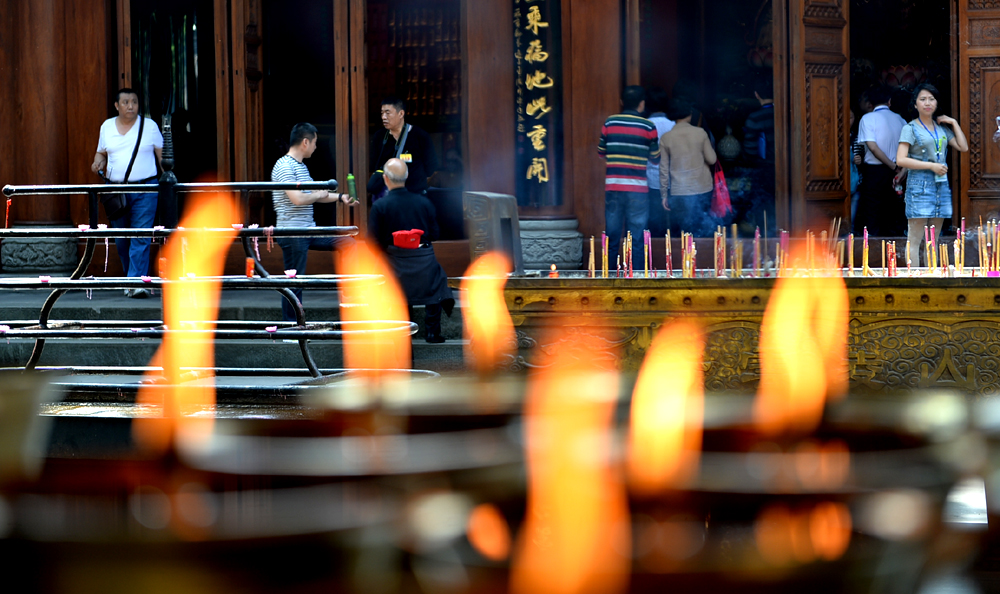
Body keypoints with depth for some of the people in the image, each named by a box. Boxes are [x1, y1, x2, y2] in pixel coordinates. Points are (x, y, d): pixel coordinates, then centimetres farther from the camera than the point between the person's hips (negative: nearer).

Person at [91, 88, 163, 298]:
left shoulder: (149, 126, 3)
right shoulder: (107, 127, 10)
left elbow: (162, 154, 6)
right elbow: (101, 152, 20)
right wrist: (98, 163, -3)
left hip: (145, 190, -3)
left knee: (140, 238, -13)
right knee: (121, 240, 9)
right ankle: (130, 277, 25)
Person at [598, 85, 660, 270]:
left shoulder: (609, 123, 4)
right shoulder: (648, 127, -2)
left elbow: (601, 153, 14)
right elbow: (655, 159, 6)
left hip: (613, 187, 2)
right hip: (638, 188, -2)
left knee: (612, 239, 7)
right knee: (637, 241, 3)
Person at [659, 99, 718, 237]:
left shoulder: (666, 138, -3)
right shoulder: (700, 133, -3)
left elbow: (664, 169, -1)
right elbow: (712, 159, 0)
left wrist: (664, 194, 6)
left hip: (678, 193, -1)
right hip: (702, 189, 1)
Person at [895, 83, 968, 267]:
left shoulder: (942, 128, 15)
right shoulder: (910, 129, -3)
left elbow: (963, 147, 14)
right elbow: (901, 159, -11)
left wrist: (954, 123, 11)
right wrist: (931, 166, -14)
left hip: (941, 184, 6)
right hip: (919, 184, -6)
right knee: (915, 241, -8)